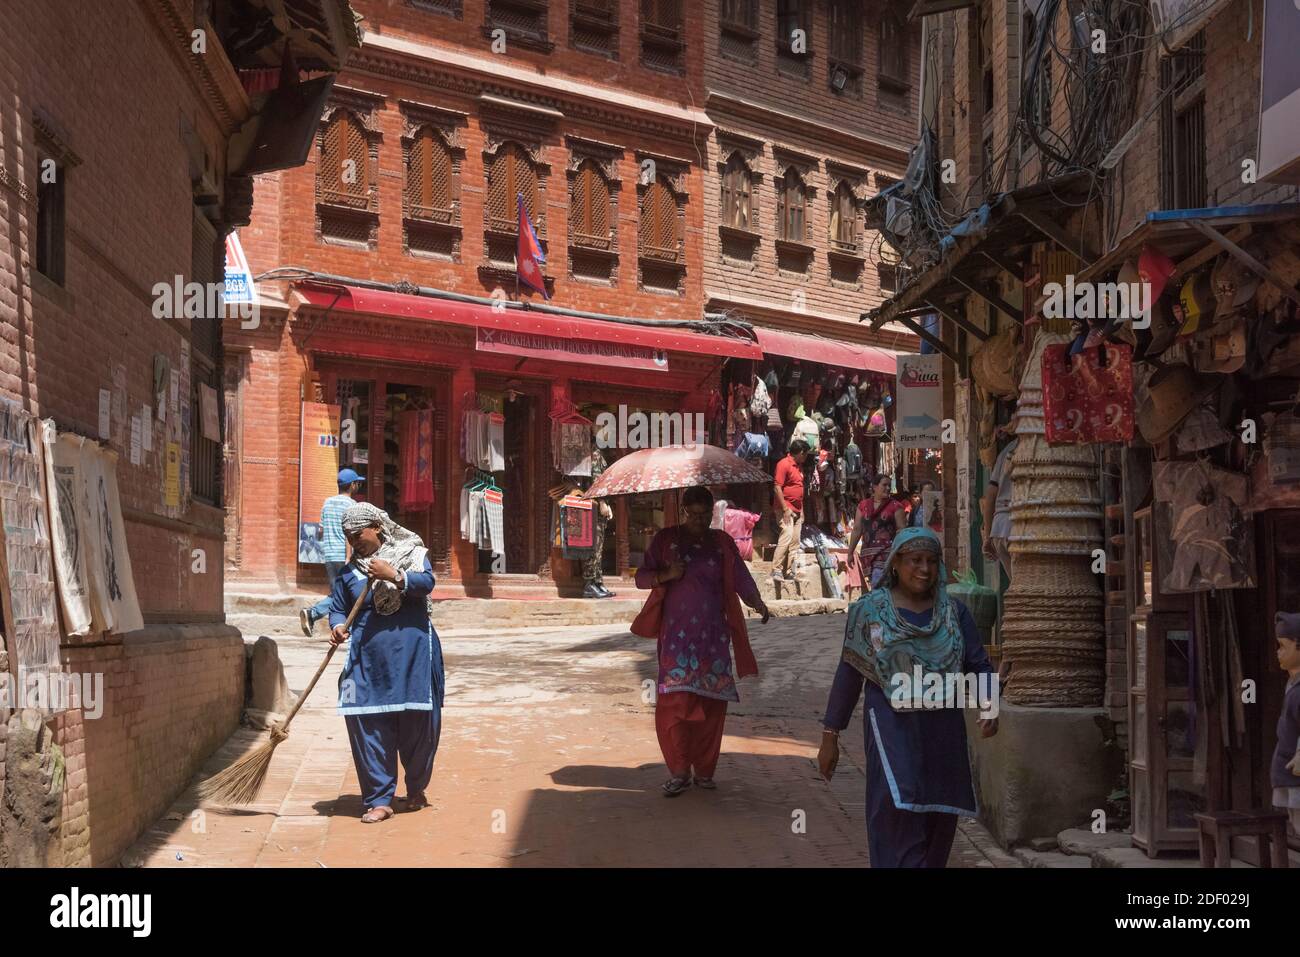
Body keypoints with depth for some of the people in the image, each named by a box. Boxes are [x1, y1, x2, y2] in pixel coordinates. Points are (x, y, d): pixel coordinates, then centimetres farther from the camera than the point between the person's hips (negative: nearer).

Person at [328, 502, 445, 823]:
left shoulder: (412, 553, 5)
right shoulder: (349, 571, 13)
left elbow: (427, 582, -11)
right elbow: (338, 608, 13)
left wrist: (394, 575, -24)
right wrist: (337, 626, -8)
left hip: (413, 655, -2)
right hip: (367, 660, 2)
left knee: (418, 724, 5)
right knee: (369, 727, -6)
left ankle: (416, 788, 27)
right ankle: (379, 800, 1)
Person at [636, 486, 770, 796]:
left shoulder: (721, 542, 10)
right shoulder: (666, 539, 6)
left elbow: (740, 577, 0)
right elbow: (641, 578, 6)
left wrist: (757, 602, -19)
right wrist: (666, 575, -13)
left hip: (714, 633, 2)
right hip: (678, 632, -2)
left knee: (712, 701, -1)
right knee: (674, 699, -11)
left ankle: (704, 770, 11)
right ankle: (678, 771, -1)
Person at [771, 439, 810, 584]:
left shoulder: (799, 466, 17)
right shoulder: (784, 464, -11)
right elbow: (777, 488, -15)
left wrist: (801, 510, 18)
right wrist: (785, 509, -19)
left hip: (797, 510, 9)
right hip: (787, 509, -9)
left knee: (795, 542, 6)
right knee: (786, 536, -19)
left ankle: (789, 572, 9)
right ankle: (776, 571, -17)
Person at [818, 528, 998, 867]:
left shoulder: (954, 612, 6)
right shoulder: (870, 610, 0)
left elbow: (979, 666, 4)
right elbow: (849, 674, 3)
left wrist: (988, 707, -17)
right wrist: (830, 736, 2)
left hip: (943, 733, 3)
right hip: (893, 728, -3)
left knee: (938, 825, 8)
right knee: (899, 816, -16)